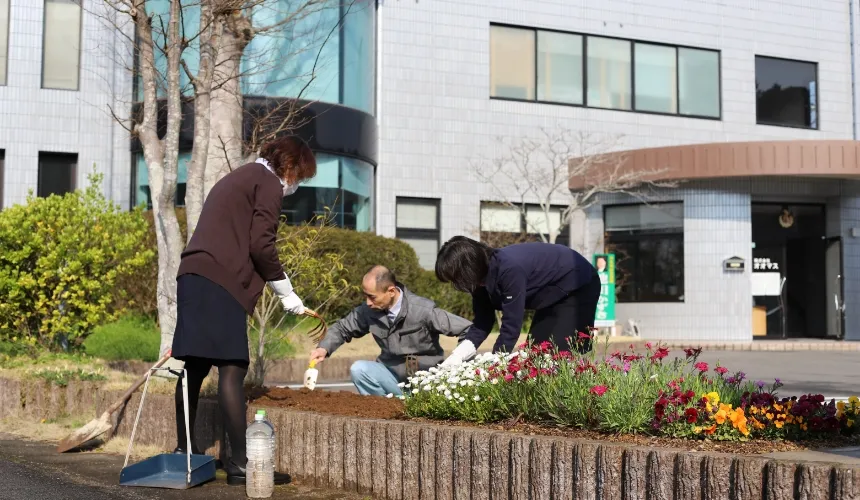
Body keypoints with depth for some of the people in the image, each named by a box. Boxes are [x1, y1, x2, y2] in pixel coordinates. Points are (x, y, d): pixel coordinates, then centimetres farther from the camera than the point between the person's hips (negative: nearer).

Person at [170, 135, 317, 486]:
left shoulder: (238, 178, 28)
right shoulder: (268, 183, 0)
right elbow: (261, 246, -10)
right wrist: (287, 294, 0)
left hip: (193, 276, 9)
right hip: (221, 282, -9)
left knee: (196, 366, 15)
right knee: (231, 368, -11)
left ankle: (184, 450, 24)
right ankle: (240, 462, -12)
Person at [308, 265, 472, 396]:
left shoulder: (423, 310, -21)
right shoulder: (368, 311, -8)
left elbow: (469, 331, -17)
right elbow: (342, 329, 10)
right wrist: (324, 348, -10)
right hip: (392, 376, 4)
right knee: (358, 369, -22)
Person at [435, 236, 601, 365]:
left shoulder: (510, 269, -37)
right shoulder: (483, 275, -9)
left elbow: (511, 326, -35)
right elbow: (482, 324, -6)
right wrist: (455, 358, -17)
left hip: (580, 287, -9)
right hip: (554, 292, 9)